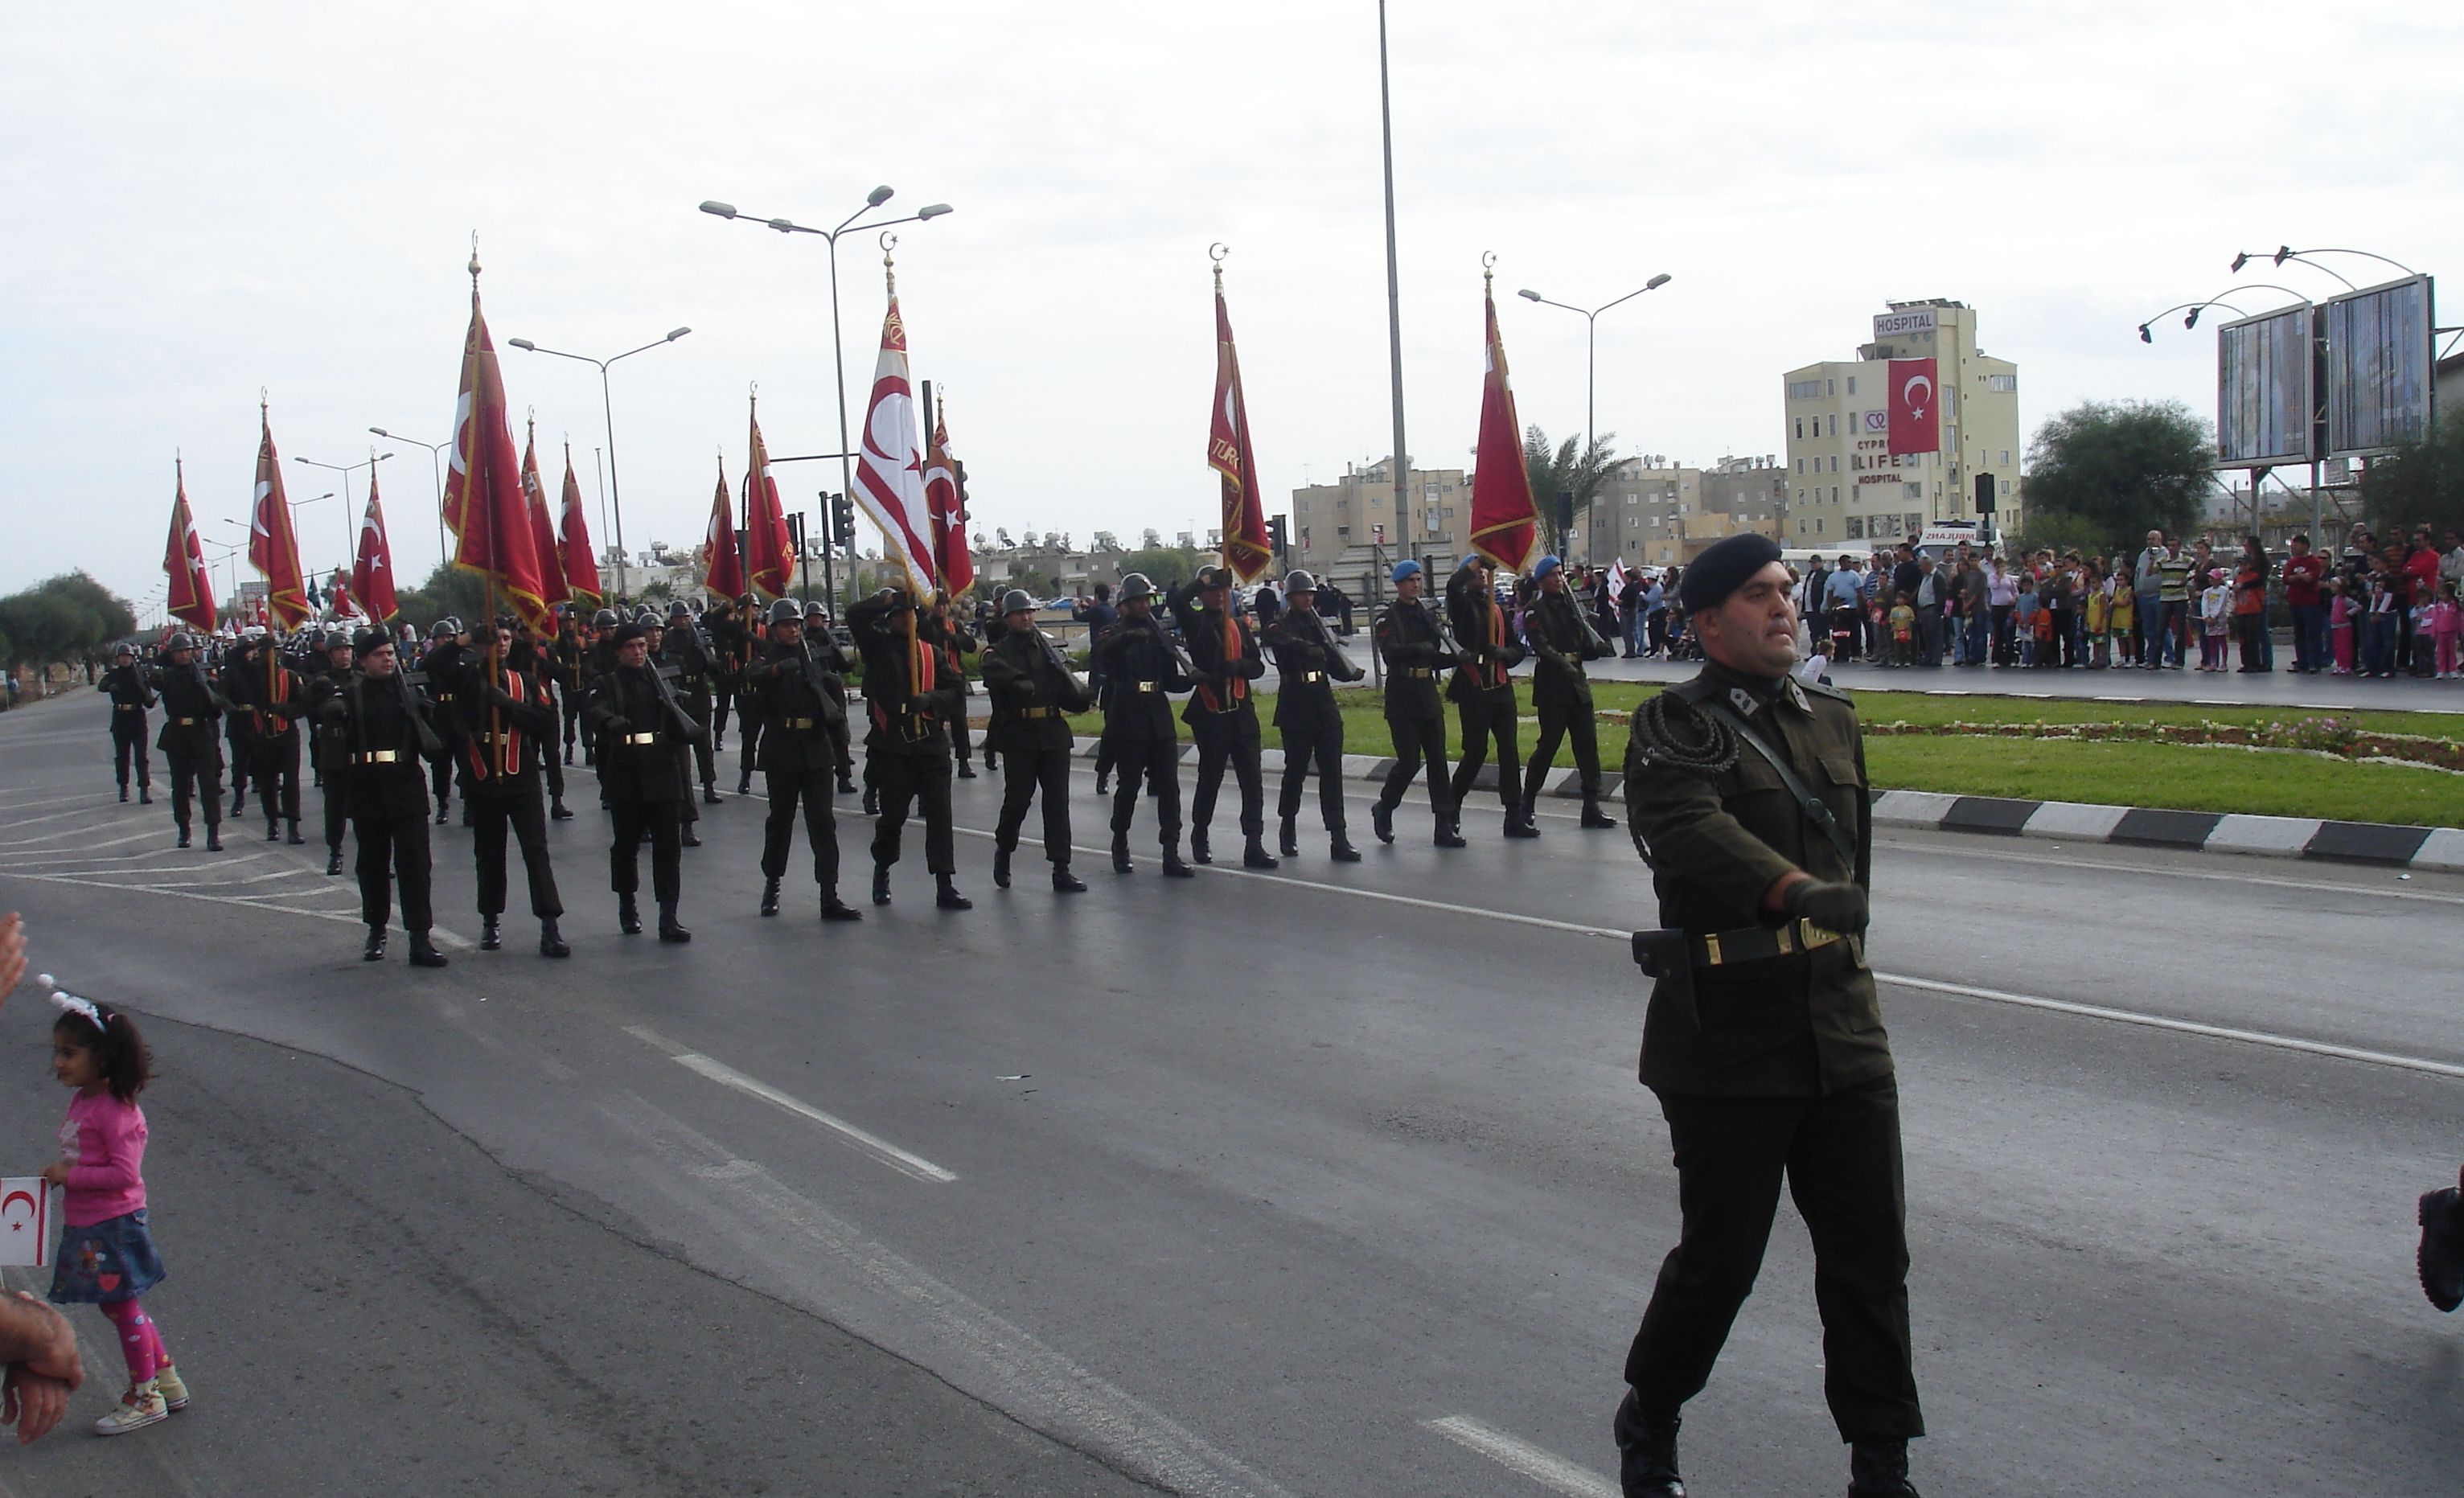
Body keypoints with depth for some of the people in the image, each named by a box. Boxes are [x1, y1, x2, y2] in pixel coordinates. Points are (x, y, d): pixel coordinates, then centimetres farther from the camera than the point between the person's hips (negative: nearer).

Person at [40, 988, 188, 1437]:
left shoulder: (115, 1110, -21)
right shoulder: (81, 1101, 8)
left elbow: (124, 1173, -25)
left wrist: (70, 1175, -22)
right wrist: (60, 1176, 5)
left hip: (114, 1225, -9)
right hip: (86, 1226, 9)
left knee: (121, 1306, 2)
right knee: (122, 1307, 17)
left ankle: (145, 1397, 15)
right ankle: (166, 1380, 29)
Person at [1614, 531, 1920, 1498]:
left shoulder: (1834, 719, 14)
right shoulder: (1674, 727, -7)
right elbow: (1698, 832, -27)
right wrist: (1799, 891, -42)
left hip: (1843, 1028, 6)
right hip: (1728, 1036, -6)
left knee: (1871, 1253, 7)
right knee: (1720, 1258, 2)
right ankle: (1649, 1420, 27)